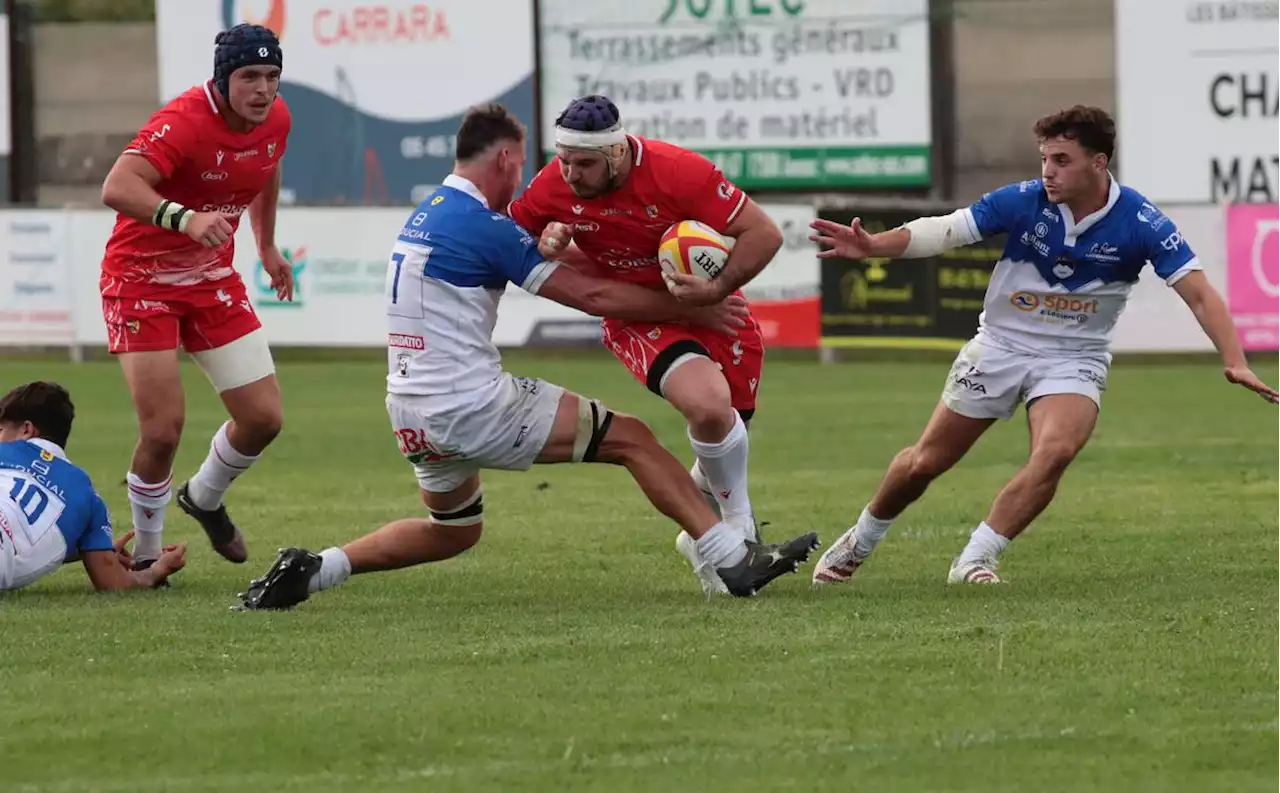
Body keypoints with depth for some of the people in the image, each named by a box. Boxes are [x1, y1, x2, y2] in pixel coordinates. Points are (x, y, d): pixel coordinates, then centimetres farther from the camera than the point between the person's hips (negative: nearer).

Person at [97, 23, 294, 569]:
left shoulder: (276, 120, -5)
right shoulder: (184, 121, -28)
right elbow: (117, 188, -43)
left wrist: (267, 247, 26)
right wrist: (184, 219, -58)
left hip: (213, 278, 6)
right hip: (142, 278, -6)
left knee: (263, 418, 0)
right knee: (163, 430, -14)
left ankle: (204, 499, 32)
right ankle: (146, 555, 9)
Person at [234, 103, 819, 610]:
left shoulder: (426, 216, 12)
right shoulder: (481, 224, -14)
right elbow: (592, 296, -12)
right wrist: (693, 310, -4)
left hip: (411, 413, 9)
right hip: (470, 405, -9)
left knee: (453, 531, 29)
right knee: (632, 439, -2)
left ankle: (312, 569, 15)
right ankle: (734, 558, -6)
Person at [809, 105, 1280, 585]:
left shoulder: (1141, 224, -18)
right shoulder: (1023, 202, -15)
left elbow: (1199, 294, -21)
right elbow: (943, 232, -16)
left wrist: (1234, 362, -34)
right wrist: (874, 246, -32)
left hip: (1074, 360, -1)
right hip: (1001, 345, 1)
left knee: (1055, 452, -30)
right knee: (925, 462, 7)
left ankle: (975, 559, -17)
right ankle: (859, 542, 34)